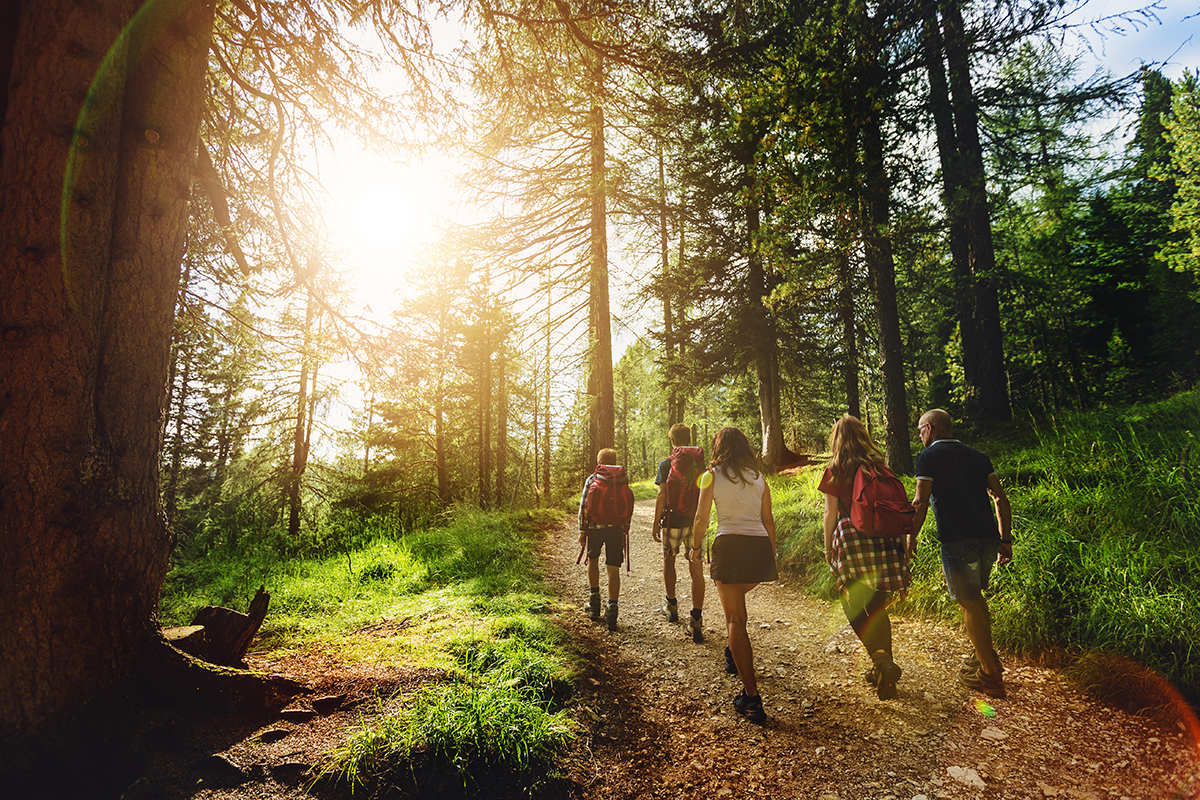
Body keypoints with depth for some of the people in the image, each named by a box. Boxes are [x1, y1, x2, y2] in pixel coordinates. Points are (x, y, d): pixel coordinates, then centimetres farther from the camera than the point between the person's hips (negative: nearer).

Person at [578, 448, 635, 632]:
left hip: (595, 526, -1)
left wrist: (582, 530, 3)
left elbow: (583, 506, -1)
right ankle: (611, 611, 1)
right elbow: (629, 507, 8)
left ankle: (594, 599, 21)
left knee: (593, 560, 23)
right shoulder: (623, 479, 10)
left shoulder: (592, 479, 4)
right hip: (617, 528, 1)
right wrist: (626, 529, 15)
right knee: (614, 569, 5)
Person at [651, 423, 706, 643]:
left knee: (669, 561, 20)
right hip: (696, 522, 2)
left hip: (673, 520, -2)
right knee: (696, 570, 2)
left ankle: (671, 605, 32)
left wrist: (656, 524, -1)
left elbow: (662, 496, -8)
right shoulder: (701, 462, 5)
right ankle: (696, 620, -4)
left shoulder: (666, 464, -5)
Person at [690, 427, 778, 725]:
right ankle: (734, 655, 45)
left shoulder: (712, 475, 2)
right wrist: (772, 554, 21)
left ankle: (751, 697, -4)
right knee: (737, 601, 32)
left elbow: (701, 518, 1)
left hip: (730, 545, -5)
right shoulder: (759, 476, 12)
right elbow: (768, 520, 12)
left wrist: (696, 547, 16)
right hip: (760, 545, 5)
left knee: (735, 619, 0)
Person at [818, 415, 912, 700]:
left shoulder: (835, 471, -2)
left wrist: (827, 548, 5)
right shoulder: (879, 466, 10)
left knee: (854, 607, 4)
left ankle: (881, 659, -11)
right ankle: (884, 666, 20)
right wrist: (900, 540, 18)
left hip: (852, 540, -5)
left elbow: (831, 513, -3)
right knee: (877, 607, 14)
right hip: (884, 541, 5)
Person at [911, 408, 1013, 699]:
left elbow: (920, 502, -9)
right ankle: (987, 656, 35)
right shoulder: (976, 455, 17)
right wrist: (1005, 539, 16)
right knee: (975, 595, 24)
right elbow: (1000, 498, 13)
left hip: (957, 538, -7)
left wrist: (911, 539, -3)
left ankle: (990, 676, 10)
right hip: (988, 535, 7)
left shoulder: (928, 456, -1)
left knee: (969, 602, 4)